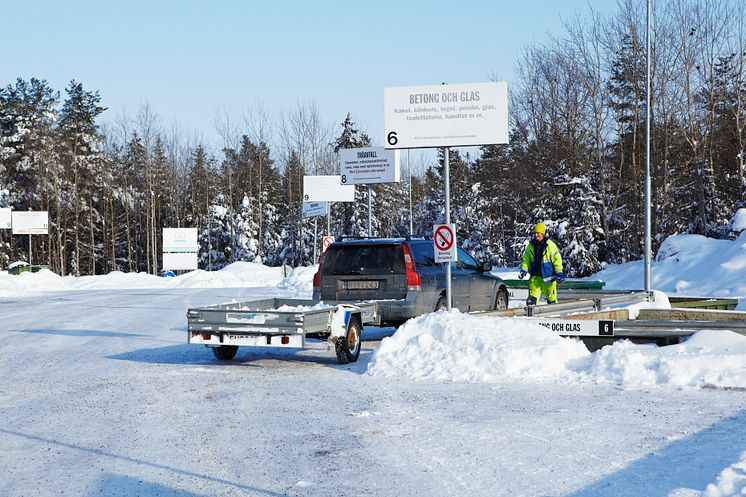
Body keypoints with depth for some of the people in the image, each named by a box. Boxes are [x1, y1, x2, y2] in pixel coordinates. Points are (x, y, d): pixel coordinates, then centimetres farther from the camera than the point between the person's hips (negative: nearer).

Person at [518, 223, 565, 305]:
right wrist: (523, 270, -2)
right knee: (532, 297, -9)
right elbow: (526, 260, 12)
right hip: (535, 277, 3)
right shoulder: (531, 246, 4)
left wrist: (559, 273, -11)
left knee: (551, 298, 8)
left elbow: (557, 259, -5)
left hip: (548, 277, -3)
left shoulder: (550, 245, -8)